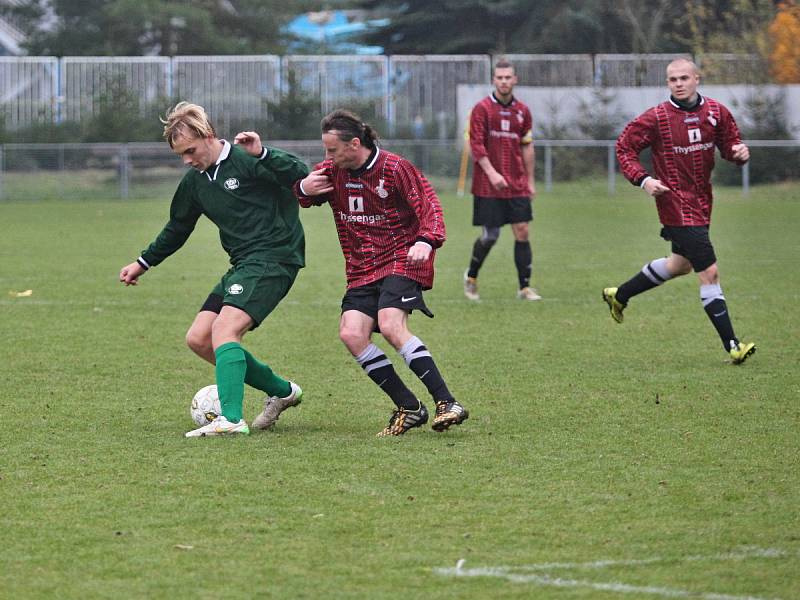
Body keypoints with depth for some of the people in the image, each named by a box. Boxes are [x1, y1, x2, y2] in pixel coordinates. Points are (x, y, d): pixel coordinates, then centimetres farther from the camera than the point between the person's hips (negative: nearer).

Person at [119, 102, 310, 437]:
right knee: (198, 339, 4)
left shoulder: (245, 161, -11)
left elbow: (302, 176, -22)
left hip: (274, 256, -9)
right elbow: (177, 228, 29)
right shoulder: (194, 182, 13)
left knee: (224, 329, -24)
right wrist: (143, 263, 33)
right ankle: (281, 391, 16)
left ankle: (231, 419, -29)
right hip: (243, 265, 9)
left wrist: (262, 154, -33)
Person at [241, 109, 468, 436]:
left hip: (400, 259, -6)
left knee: (391, 326, -27)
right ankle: (409, 408, -5)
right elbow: (299, 196, 19)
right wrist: (303, 189, -6)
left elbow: (429, 205, -12)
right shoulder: (331, 171, 6)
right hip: (362, 270, 6)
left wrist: (425, 241, -31)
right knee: (351, 333, -14)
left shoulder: (394, 168, -10)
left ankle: (447, 404, -25)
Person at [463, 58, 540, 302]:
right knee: (490, 236, -3)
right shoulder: (482, 109, -5)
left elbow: (527, 147, 15)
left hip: (517, 185, 4)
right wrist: (491, 173, -19)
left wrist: (530, 181, 13)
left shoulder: (522, 111, 9)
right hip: (488, 186, -4)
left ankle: (524, 287, 2)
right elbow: (476, 145, -9)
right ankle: (471, 277, 22)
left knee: (522, 232, -2)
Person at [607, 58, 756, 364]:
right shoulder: (657, 118, -12)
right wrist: (642, 179, -18)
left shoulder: (716, 112, 1)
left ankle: (618, 296, 45)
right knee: (709, 273, -11)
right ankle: (732, 345, -8)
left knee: (680, 264, 25)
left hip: (701, 201, 7)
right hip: (677, 204, -7)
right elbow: (624, 147, -4)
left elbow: (730, 142, 12)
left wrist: (739, 151, -12)